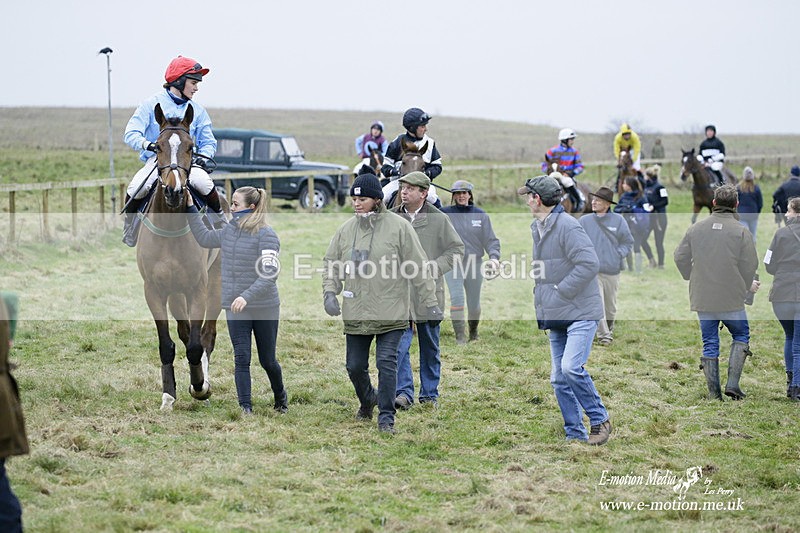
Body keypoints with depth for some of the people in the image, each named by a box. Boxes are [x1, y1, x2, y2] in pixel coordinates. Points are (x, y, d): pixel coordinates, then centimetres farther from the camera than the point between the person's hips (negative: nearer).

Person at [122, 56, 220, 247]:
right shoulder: (152, 104, 1)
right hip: (156, 160, -2)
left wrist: (202, 157, -9)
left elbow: (208, 142, 15)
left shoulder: (198, 111, 11)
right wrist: (148, 144, -27)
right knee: (135, 190, -30)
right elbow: (131, 134, -6)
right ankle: (130, 227, 0)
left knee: (204, 183, -32)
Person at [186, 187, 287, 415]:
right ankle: (245, 407, -1)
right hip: (235, 309, 5)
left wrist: (247, 297, -33)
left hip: (265, 309, -5)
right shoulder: (229, 231, 5)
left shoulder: (266, 235, -15)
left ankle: (280, 397, 35)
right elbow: (204, 238, 22)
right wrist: (191, 209, 18)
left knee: (267, 360, 10)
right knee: (241, 358, -3)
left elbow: (269, 273, -24)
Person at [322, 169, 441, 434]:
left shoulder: (398, 227, -6)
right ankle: (367, 402, 39)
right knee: (355, 366, 10)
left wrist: (430, 302, -3)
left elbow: (418, 266, -3)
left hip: (391, 312, -4)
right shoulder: (346, 229, 5)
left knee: (386, 363, -9)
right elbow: (331, 264, 13)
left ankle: (386, 417, 1)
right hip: (355, 312, 4)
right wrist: (330, 292, -4)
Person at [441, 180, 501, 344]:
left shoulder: (481, 215, 5)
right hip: (452, 262, -2)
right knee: (457, 298, -17)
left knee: (474, 303, 7)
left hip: (474, 263, 2)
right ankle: (460, 335, -13)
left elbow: (490, 239, 4)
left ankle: (473, 332, 32)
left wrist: (494, 257, -11)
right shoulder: (445, 214, 1)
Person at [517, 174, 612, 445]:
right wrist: (540, 294, 10)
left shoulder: (567, 226, -15)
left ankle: (599, 420, -4)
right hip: (555, 316, 9)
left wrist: (560, 290, -18)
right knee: (559, 378, 7)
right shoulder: (537, 228, 14)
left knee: (571, 367, -21)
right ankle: (576, 434, 14)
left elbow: (589, 263, -23)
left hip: (580, 313, -9)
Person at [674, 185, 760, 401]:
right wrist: (748, 285, 13)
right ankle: (732, 383, 3)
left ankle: (714, 393, 11)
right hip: (731, 298, -3)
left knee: (710, 344, 11)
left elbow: (680, 258, 5)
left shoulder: (696, 228, 2)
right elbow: (750, 265, -7)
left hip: (702, 299, 3)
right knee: (741, 336, 16)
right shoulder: (741, 231, -8)